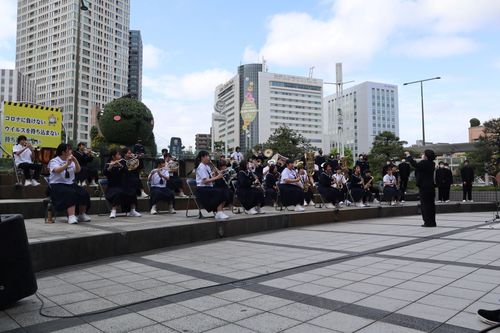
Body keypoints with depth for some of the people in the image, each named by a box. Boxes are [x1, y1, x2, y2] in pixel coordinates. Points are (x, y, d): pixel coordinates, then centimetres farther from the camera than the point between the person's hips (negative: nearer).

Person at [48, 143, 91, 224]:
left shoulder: (71, 161, 13)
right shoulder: (54, 161, -4)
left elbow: (78, 170, -1)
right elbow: (57, 170, -25)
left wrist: (75, 161, -17)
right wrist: (67, 164, -39)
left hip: (70, 184, 6)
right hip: (57, 185, -6)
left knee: (84, 194, -17)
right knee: (71, 194, -34)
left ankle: (82, 215, 0)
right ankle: (71, 217, -39)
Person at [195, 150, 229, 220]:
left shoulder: (207, 167, 17)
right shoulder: (201, 167, -11)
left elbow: (211, 179, 13)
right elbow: (205, 181, -20)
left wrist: (215, 175, -6)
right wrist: (216, 177, -20)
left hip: (209, 188, 8)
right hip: (202, 189, -8)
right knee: (220, 192, -29)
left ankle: (219, 211, -14)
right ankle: (219, 213, -26)